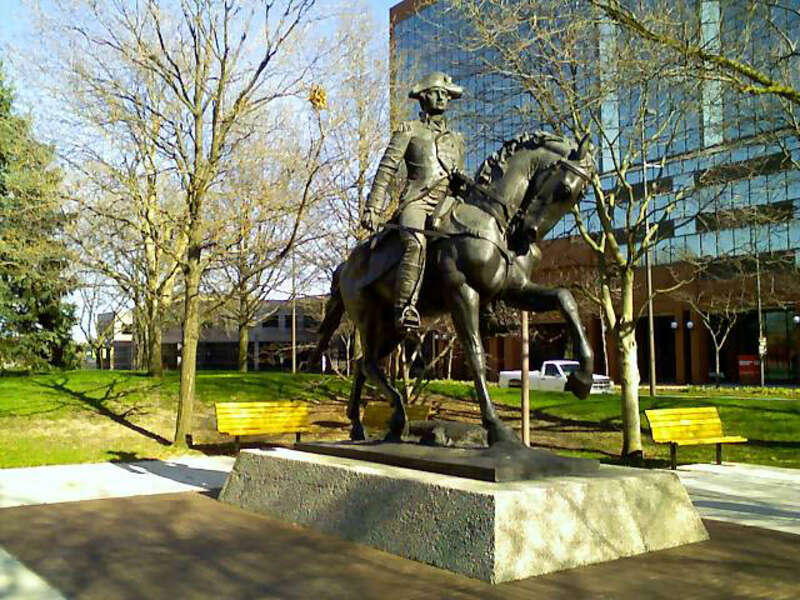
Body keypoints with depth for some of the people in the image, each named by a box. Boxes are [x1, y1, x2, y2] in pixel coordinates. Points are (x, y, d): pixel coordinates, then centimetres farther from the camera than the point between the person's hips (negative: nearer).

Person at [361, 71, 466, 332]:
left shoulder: (456, 138, 29)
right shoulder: (409, 130, 15)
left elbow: (461, 178, 36)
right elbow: (386, 170, 7)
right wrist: (372, 208, -2)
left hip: (448, 203, 5)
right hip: (417, 200, -5)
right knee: (416, 243, -33)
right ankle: (404, 308, -34)